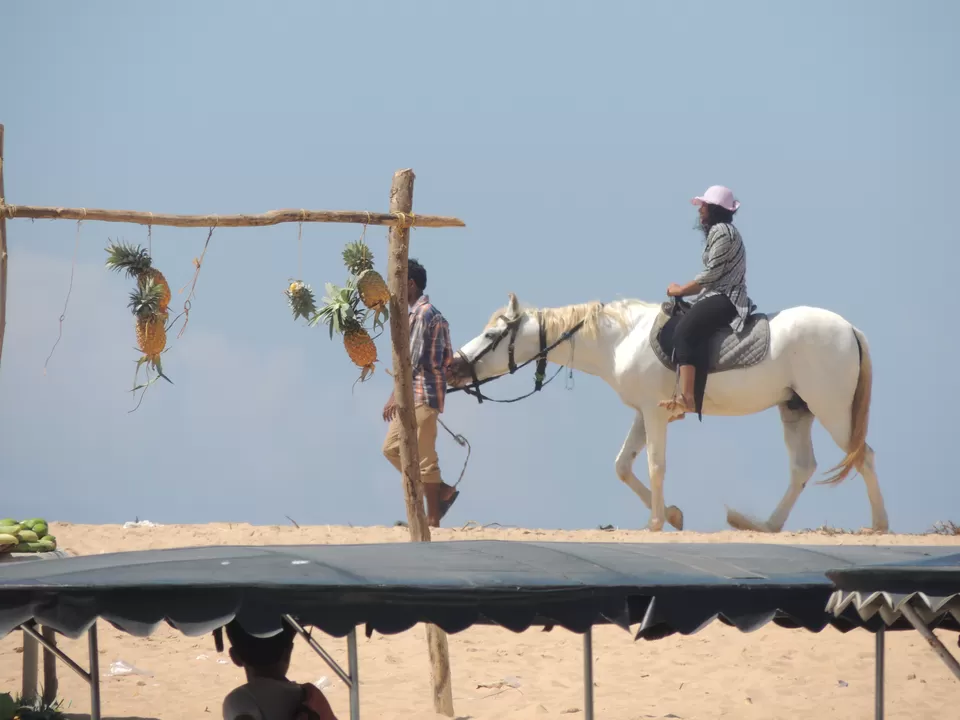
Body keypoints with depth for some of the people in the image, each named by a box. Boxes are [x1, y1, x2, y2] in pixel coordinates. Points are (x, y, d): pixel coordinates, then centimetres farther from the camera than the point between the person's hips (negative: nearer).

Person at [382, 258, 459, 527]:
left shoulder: (421, 314, -14)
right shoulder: (434, 315, 17)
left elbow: (413, 359, -20)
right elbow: (447, 358, 19)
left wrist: (396, 395, -20)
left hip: (421, 394, -10)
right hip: (415, 396, 10)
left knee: (424, 457, -5)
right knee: (391, 447, 11)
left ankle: (433, 519, -1)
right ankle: (441, 491, 13)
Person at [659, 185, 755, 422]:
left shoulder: (720, 231, -8)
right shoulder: (723, 231, 25)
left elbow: (712, 273, -15)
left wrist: (681, 290, -6)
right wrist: (688, 290, 16)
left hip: (725, 299, -12)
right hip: (722, 297, 12)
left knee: (684, 331, -27)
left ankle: (686, 398, -40)